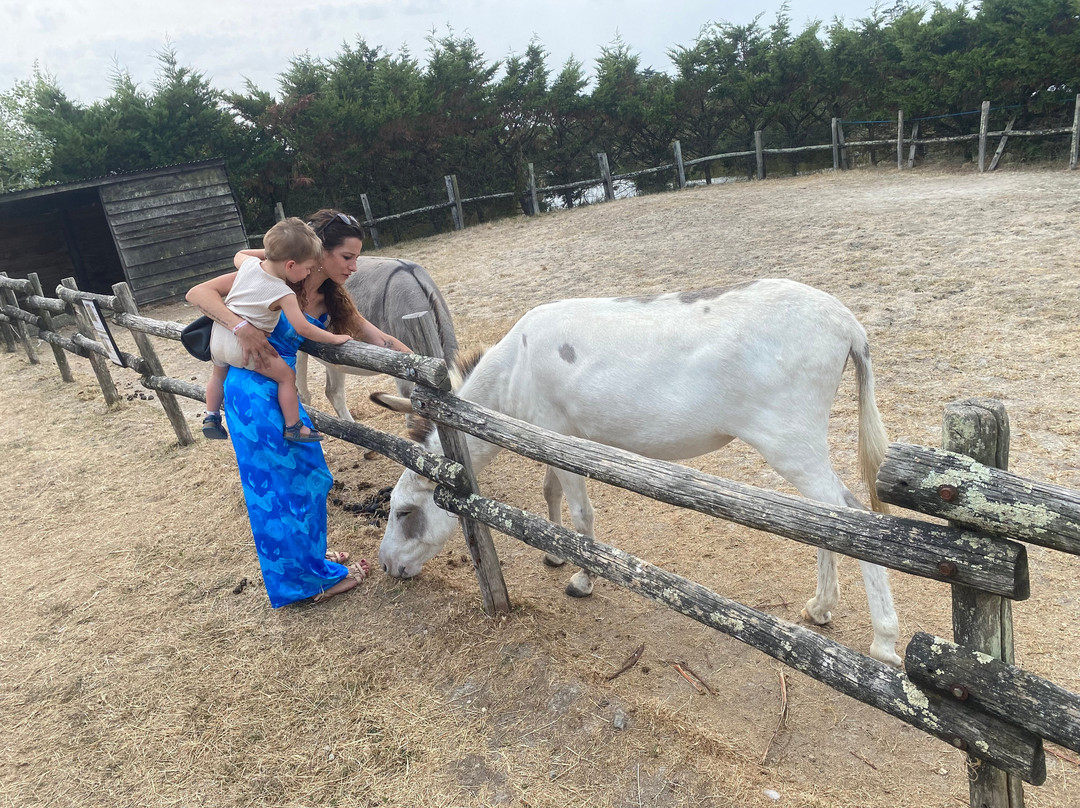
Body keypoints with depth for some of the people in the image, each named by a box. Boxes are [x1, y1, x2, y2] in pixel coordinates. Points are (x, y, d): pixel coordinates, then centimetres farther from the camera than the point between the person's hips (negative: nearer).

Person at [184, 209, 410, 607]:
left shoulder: (332, 299, 2)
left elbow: (380, 339, 1)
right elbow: (198, 293, -18)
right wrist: (242, 328, -32)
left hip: (281, 391, 8)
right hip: (254, 392, -7)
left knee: (305, 475, 18)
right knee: (289, 483, 3)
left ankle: (308, 556, 40)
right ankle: (313, 578, 20)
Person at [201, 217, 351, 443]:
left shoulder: (249, 263, -2)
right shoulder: (283, 294, -20)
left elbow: (238, 255, 24)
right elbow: (303, 328, -21)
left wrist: (265, 251, 22)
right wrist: (334, 338, -10)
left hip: (218, 337, 8)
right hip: (244, 347, -7)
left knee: (219, 373, 32)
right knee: (286, 375, 3)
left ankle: (211, 419, 41)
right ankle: (294, 427, 6)